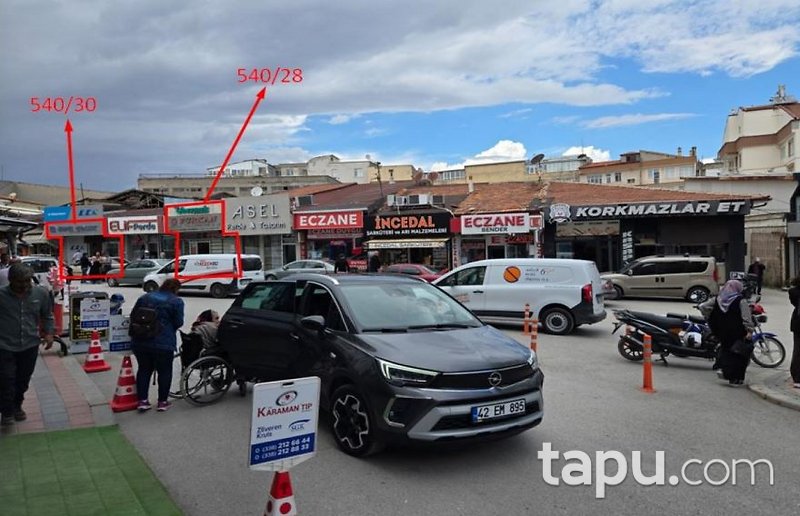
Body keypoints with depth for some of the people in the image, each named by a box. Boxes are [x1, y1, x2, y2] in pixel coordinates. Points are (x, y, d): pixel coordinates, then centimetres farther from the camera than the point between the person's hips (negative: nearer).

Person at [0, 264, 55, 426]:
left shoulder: (41, 293, -3)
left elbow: (47, 316, 10)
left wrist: (49, 333, -2)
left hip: (30, 345, 3)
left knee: (23, 379, 13)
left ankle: (17, 406, 34)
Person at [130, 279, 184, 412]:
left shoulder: (145, 297, 12)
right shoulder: (176, 302, -4)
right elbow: (178, 322, -6)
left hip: (140, 342, 5)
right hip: (163, 343, -5)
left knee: (144, 370, 17)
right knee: (164, 371, 9)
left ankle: (142, 401, 17)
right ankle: (163, 401, 15)